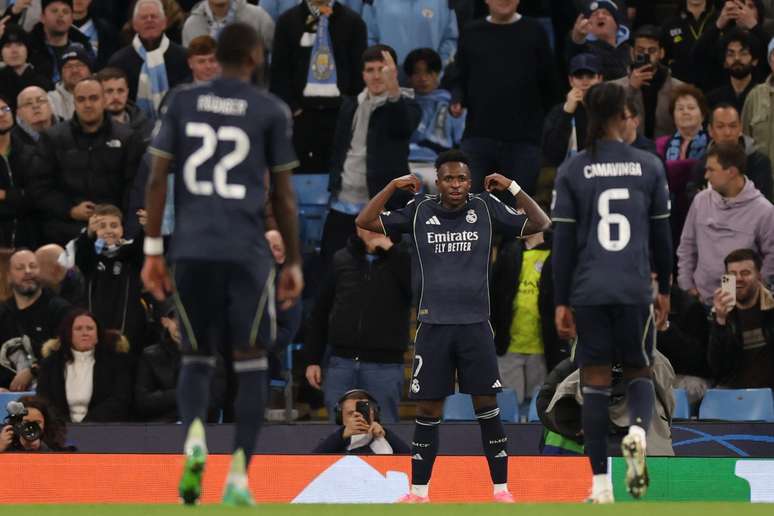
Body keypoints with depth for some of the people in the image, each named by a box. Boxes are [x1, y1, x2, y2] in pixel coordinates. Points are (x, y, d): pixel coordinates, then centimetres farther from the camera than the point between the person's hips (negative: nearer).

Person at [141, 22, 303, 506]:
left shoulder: (183, 103, 9)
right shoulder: (271, 111, 2)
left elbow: (158, 178, 5)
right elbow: (283, 195, 4)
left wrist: (153, 251, 11)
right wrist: (294, 262, 12)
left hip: (191, 250, 2)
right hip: (247, 252, -2)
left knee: (197, 355, 16)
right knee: (250, 360, 7)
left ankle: (195, 437, -13)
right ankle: (239, 476, -3)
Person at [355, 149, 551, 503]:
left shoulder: (486, 208, 1)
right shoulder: (419, 210, 3)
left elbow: (539, 224, 0)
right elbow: (365, 222, 1)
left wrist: (513, 188, -10)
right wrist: (393, 187, -7)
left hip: (475, 325, -1)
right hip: (433, 325, 1)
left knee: (487, 406, -2)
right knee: (428, 410, 3)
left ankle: (501, 490, 5)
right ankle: (418, 493, 12)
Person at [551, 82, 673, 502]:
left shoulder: (572, 172, -1)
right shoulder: (649, 167, 2)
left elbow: (562, 241, -1)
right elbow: (662, 235, 7)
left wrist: (561, 302, 3)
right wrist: (664, 290, 18)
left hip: (588, 293, 0)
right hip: (636, 290, 0)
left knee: (595, 381, 6)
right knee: (639, 370, 15)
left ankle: (601, 483, 1)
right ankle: (638, 429, -18)